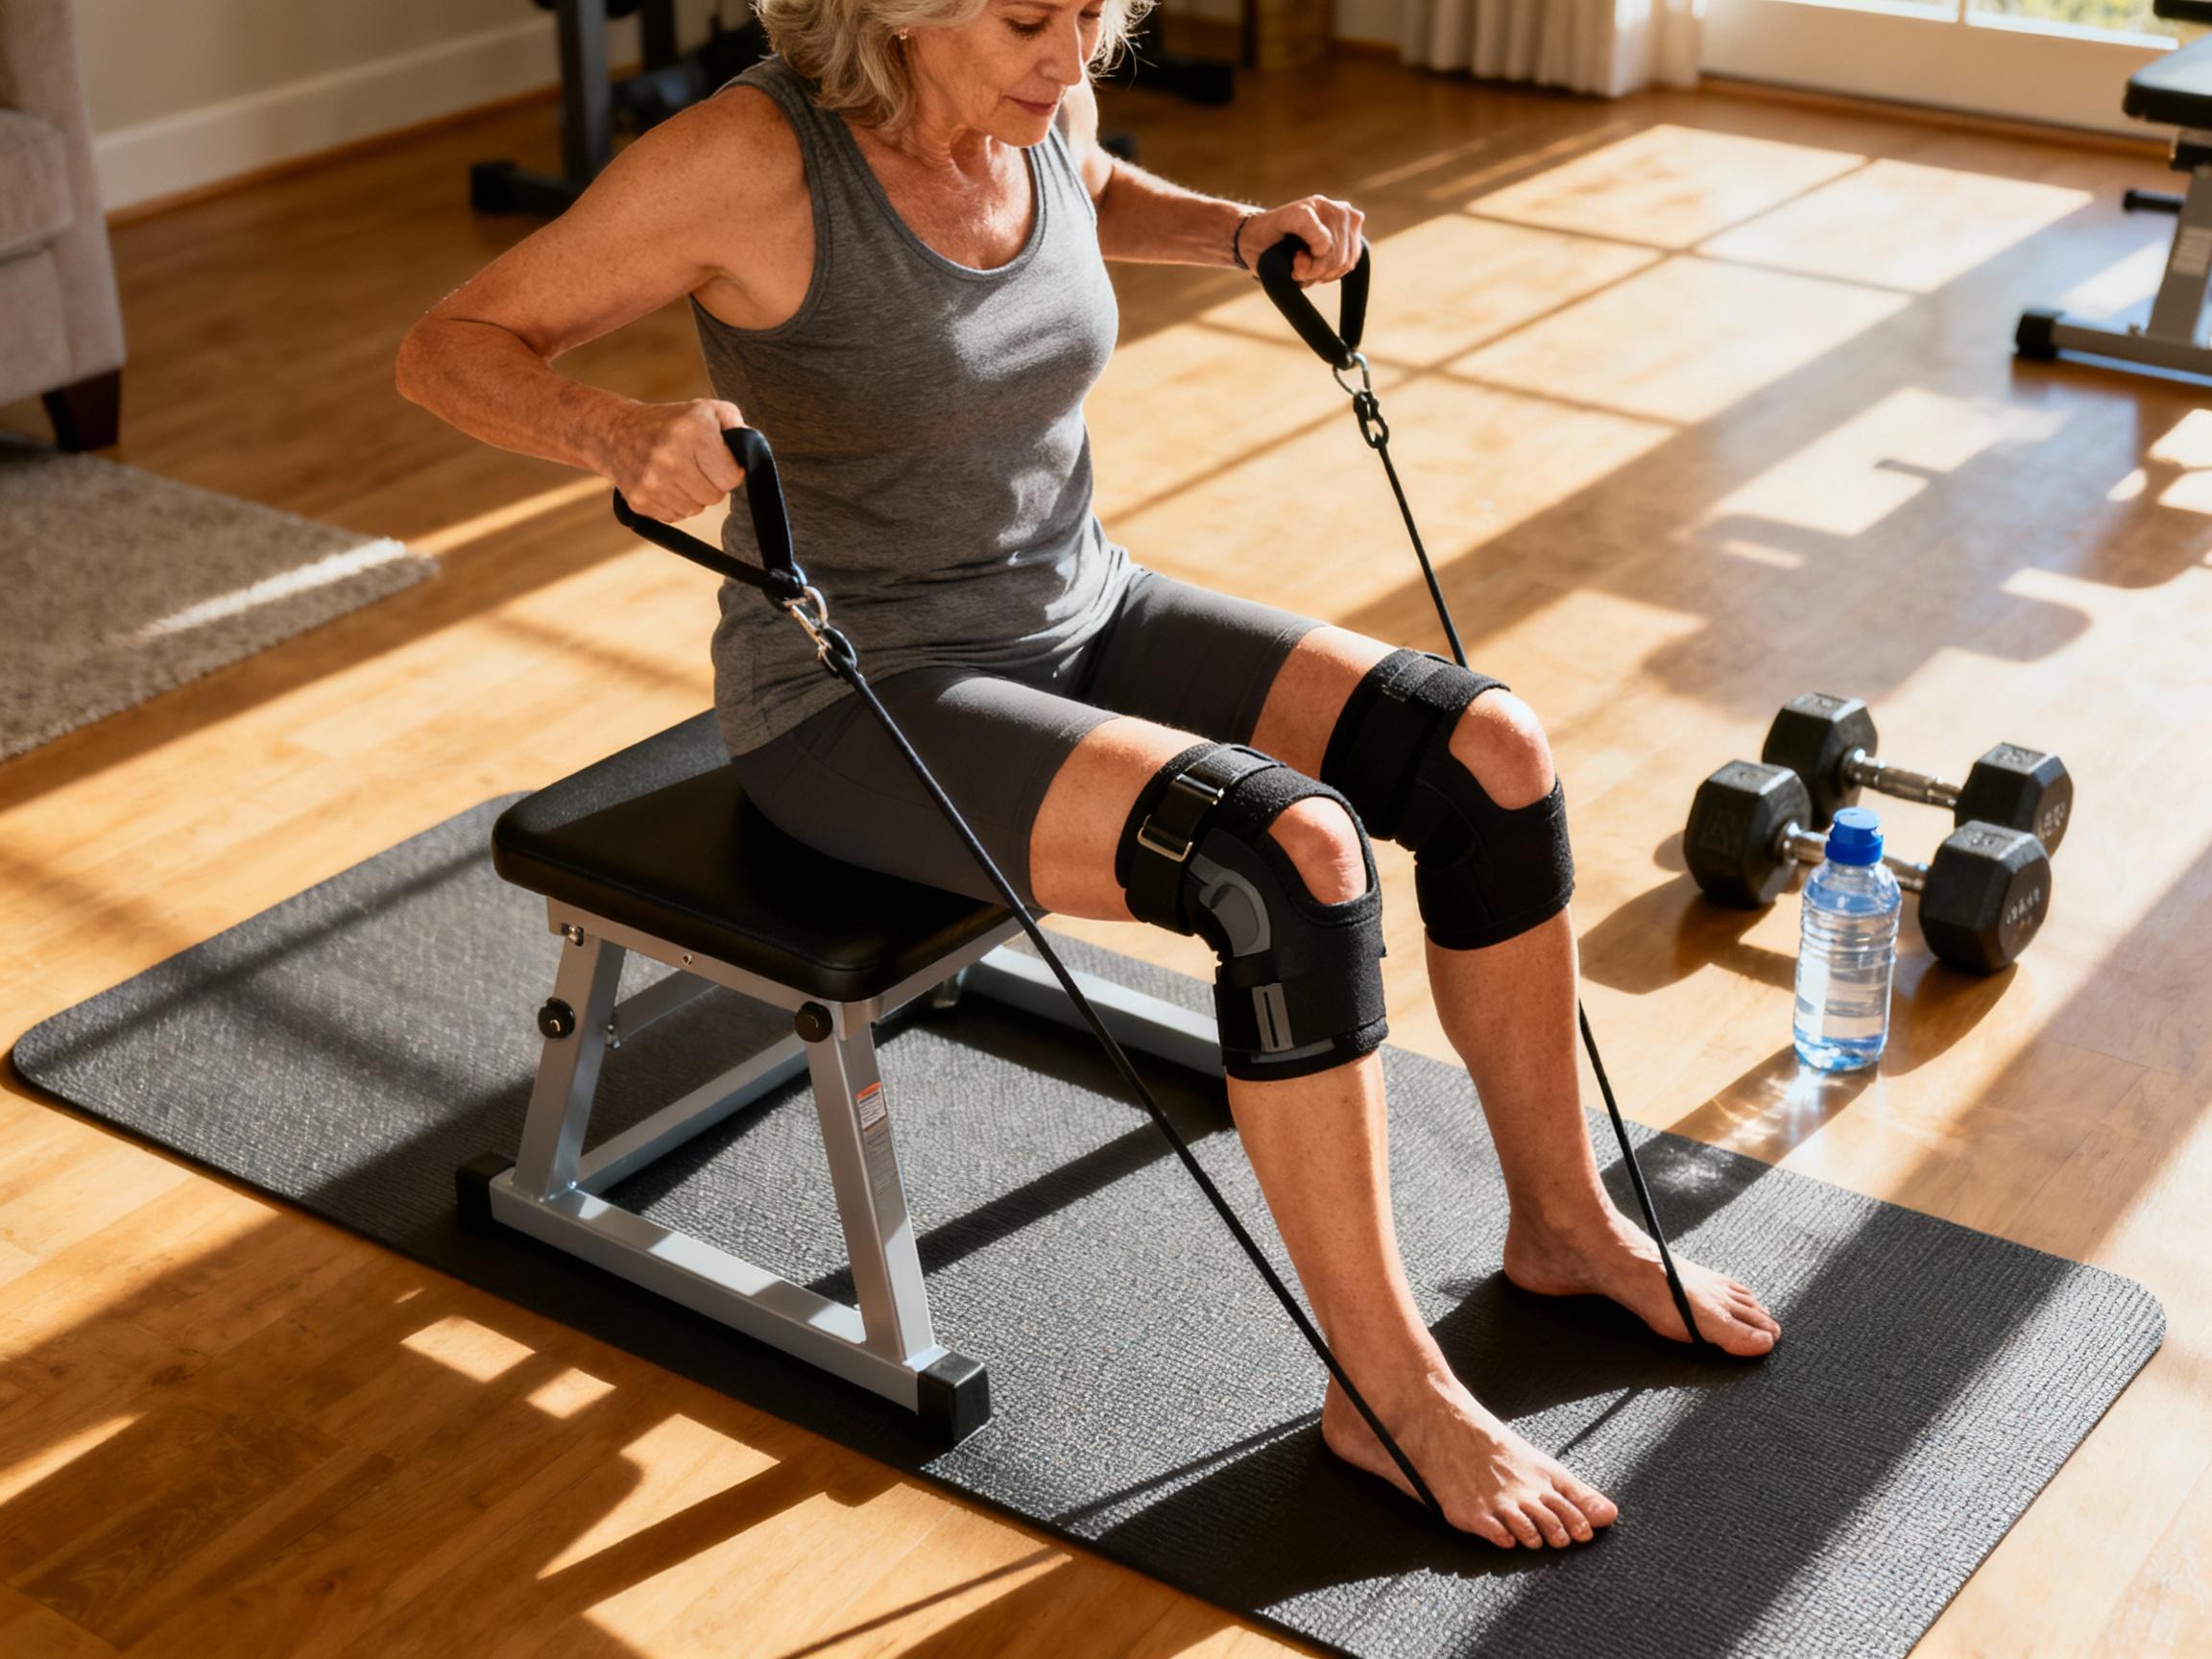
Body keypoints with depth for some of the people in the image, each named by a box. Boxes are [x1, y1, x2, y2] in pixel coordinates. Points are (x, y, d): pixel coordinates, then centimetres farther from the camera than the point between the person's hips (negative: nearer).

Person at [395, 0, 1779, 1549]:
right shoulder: (752, 157, -23)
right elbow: (451, 345, -17)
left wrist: (1242, 232, 3)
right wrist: (620, 433, -37)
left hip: (1078, 609, 7)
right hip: (861, 699, -7)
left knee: (1489, 748, -8)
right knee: (1294, 856, -28)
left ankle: (1564, 1219, 11)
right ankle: (1389, 1391, -11)